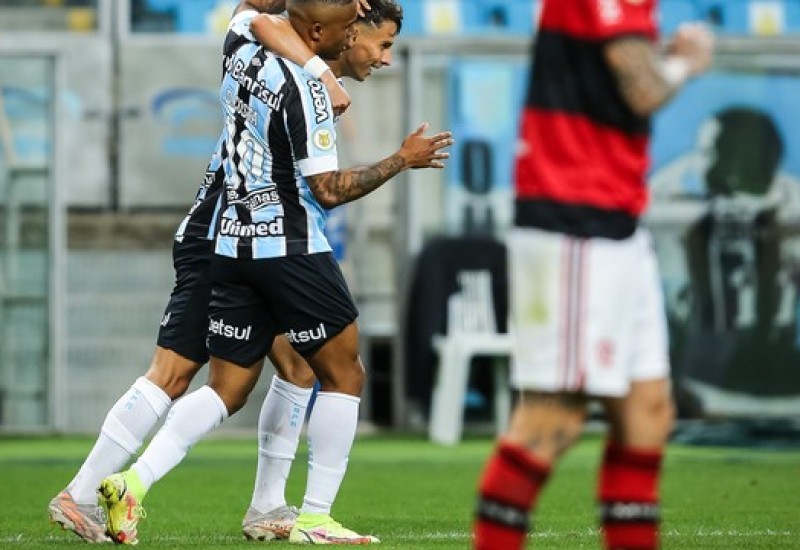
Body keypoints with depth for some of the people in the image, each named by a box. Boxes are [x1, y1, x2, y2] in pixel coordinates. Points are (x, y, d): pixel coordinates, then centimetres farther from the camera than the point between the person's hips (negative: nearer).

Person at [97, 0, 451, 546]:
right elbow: (328, 189, -14)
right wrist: (403, 159, -5)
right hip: (289, 246, -7)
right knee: (344, 374, 7)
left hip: (231, 241, 7)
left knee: (228, 387, 9)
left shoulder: (244, 56, 7)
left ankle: (133, 482, -8)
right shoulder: (305, 88, -16)